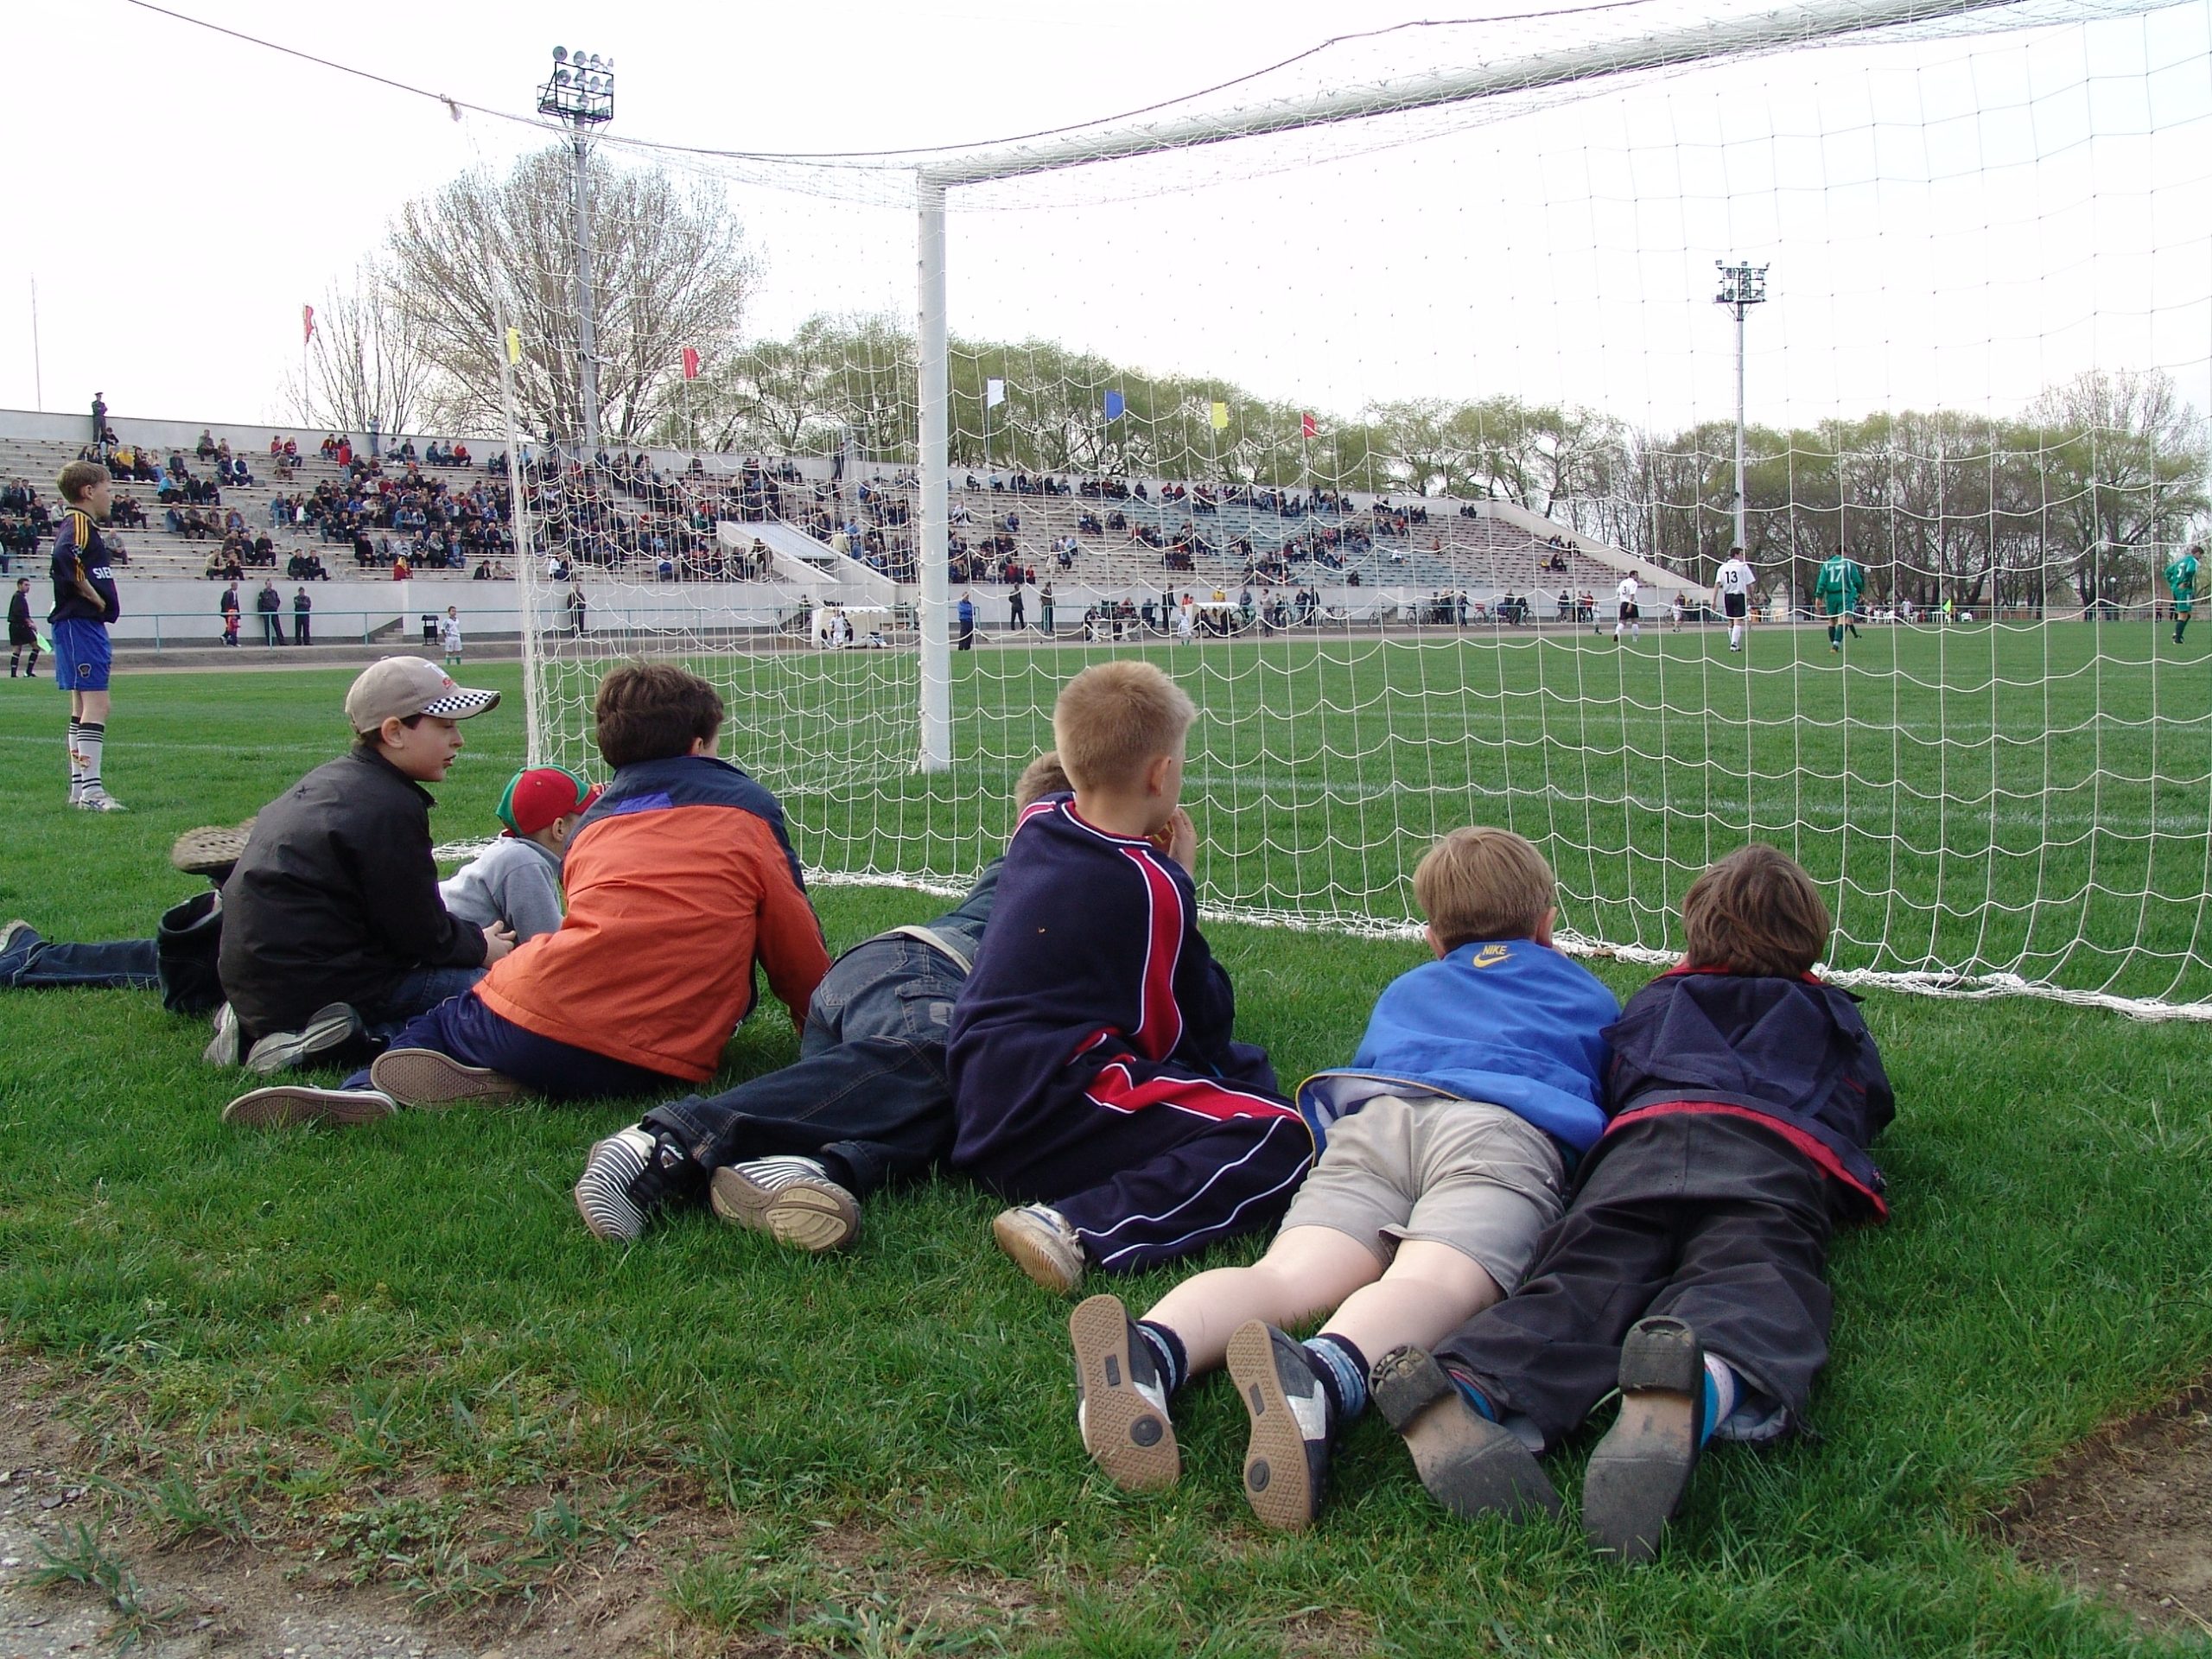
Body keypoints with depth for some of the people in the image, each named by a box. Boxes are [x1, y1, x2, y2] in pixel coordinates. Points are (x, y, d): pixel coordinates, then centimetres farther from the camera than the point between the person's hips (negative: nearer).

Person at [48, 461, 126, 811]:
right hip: (80, 623, -11)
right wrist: (96, 598, -20)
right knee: (96, 703, -13)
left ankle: (79, 788, 17)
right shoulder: (78, 524, -11)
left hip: (86, 625, 11)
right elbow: (65, 560, -28)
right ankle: (91, 790, -16)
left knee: (83, 706, 13)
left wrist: (100, 601, 8)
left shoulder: (84, 526, 19)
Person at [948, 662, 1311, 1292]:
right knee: (1282, 1141, -22)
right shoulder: (1152, 885, -12)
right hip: (1056, 1113, -9)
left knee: (1246, 1067, 27)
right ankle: (1083, 1229, -31)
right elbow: (1195, 1032, -1)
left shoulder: (1035, 826, 9)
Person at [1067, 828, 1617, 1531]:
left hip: (1375, 1116, 2)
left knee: (1288, 1275, -20)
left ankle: (1151, 1350, -53)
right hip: (1511, 1127, -2)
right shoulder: (1588, 994, 39)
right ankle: (1324, 1377, -63)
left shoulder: (1404, 991, 42)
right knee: (1431, 1285, -29)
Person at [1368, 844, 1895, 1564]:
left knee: (1585, 1285, -20)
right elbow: (1873, 1107, 55)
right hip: (1773, 1152, -1)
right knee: (1747, 1286, -28)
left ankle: (1464, 1388, -52)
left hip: (1642, 1137, 2)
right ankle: (1706, 1385, -65)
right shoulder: (1832, 1015, 40)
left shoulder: (1655, 1001, 40)